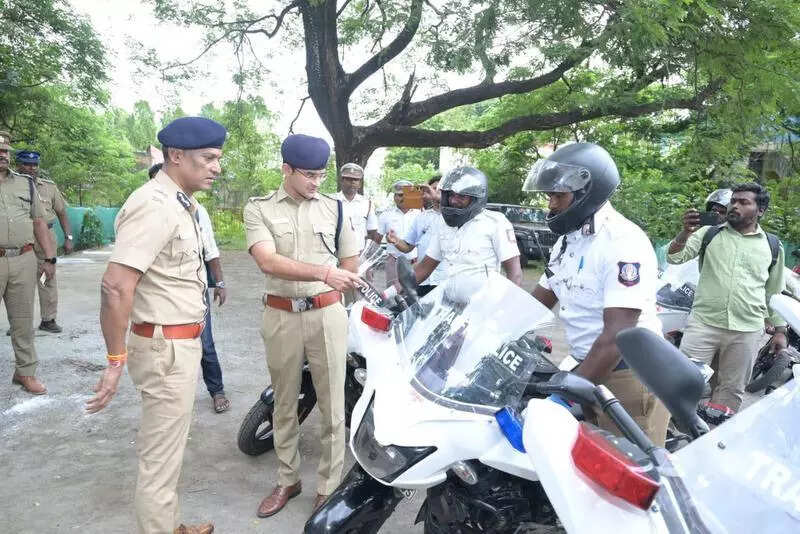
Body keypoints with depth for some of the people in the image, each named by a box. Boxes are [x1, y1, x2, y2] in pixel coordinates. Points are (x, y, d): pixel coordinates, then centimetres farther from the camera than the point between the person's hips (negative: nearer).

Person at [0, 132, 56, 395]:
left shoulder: (26, 184, 14)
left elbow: (39, 222, 15)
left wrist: (49, 258, 9)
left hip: (23, 260, 3)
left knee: (23, 319, 9)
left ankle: (25, 371, 18)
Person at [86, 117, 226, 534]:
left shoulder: (181, 204, 10)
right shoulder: (155, 205, -22)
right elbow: (116, 286, -28)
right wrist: (116, 362, -23)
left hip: (182, 342, 10)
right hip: (166, 348, -10)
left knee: (167, 447, 23)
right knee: (161, 457, 4)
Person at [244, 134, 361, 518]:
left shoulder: (335, 208, 3)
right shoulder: (259, 209, -2)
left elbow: (350, 263, 12)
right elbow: (268, 262, -18)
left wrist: (331, 297, 9)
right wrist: (324, 274, -29)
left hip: (327, 315, 0)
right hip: (281, 317, 0)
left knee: (331, 406, 4)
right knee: (284, 404, 14)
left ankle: (329, 487, 18)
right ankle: (287, 480, 30)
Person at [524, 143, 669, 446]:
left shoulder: (623, 242, -19)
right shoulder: (567, 241, 10)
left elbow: (617, 336, -26)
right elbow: (538, 301, 13)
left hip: (628, 376, -8)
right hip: (585, 367, 8)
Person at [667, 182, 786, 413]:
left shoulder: (773, 246, 11)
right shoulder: (709, 234, 6)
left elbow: (774, 292, 16)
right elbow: (675, 257, -5)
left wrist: (780, 330, 14)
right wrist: (685, 232, -24)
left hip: (747, 331, 2)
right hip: (703, 323, -1)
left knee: (731, 390, 9)